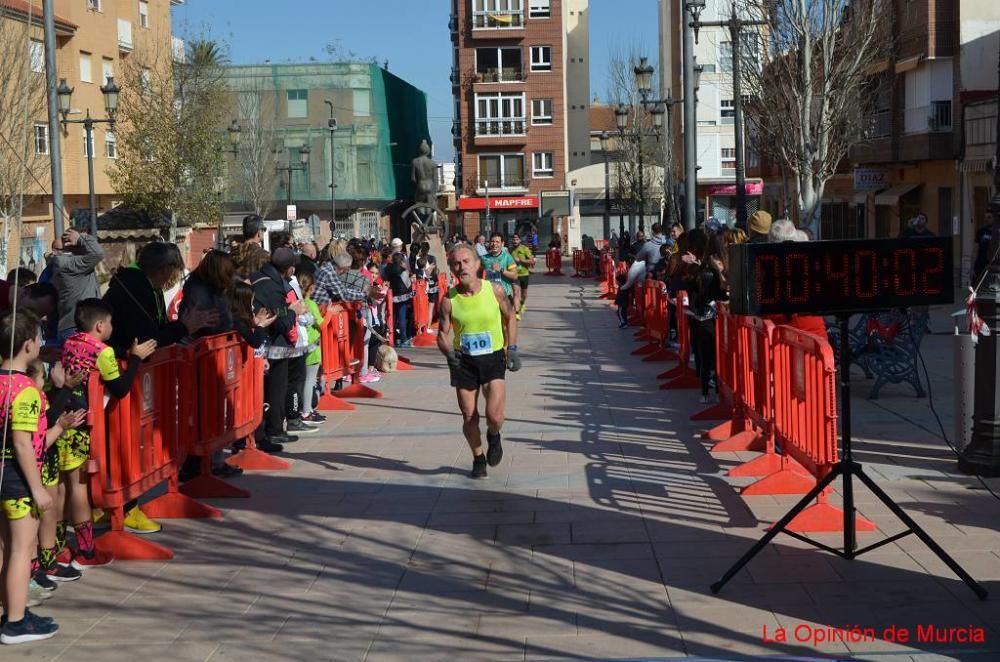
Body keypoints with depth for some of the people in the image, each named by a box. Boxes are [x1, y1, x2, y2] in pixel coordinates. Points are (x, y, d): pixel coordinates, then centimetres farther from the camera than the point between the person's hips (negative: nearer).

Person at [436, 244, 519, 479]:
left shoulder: (495, 291, -9)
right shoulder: (449, 300, -8)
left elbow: (510, 318, 8)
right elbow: (443, 333, 0)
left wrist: (511, 348, 2)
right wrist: (449, 352, -20)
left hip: (493, 357, -1)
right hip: (463, 360, 1)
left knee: (494, 415, -14)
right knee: (469, 417, 7)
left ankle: (493, 436, 23)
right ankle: (478, 458, 32)